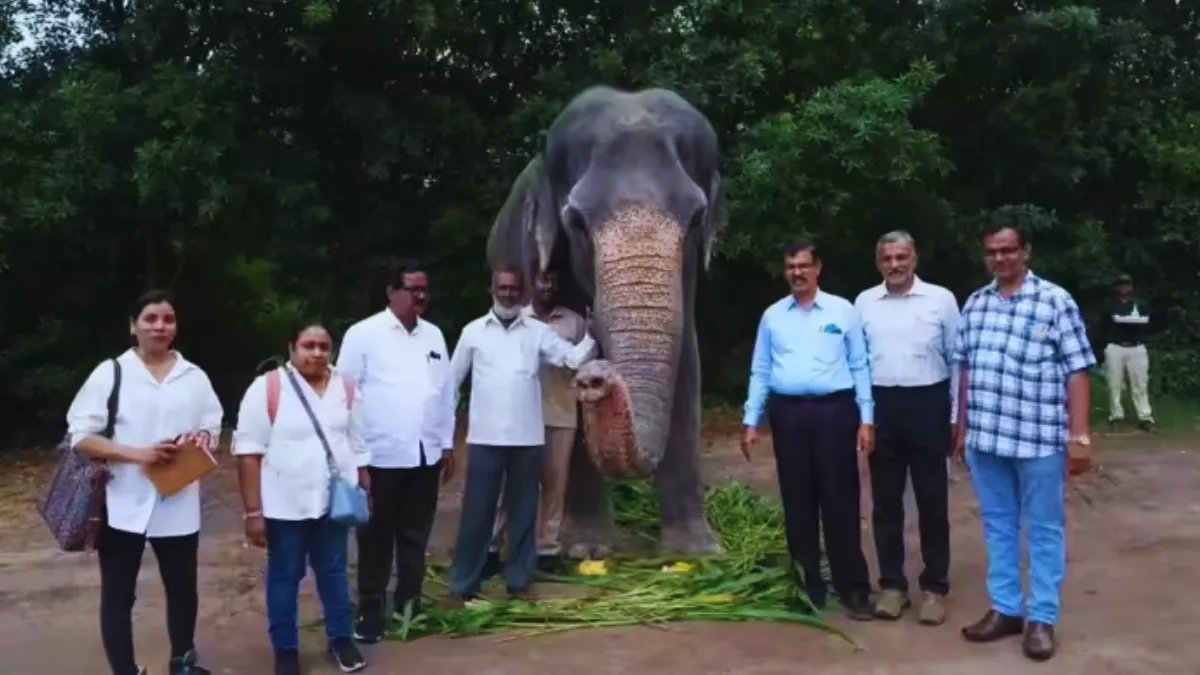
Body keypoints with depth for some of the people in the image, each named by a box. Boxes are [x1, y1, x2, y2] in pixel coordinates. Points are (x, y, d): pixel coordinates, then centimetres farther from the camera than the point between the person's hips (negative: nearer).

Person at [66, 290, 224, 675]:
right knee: (118, 595, 6)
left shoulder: (194, 377, 7)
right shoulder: (110, 373, -2)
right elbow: (81, 436, -7)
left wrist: (202, 438, -15)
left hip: (178, 505, 3)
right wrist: (136, 453, -19)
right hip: (122, 505, -2)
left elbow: (214, 428, 9)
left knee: (182, 588, 15)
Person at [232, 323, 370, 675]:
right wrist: (253, 511, -14)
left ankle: (340, 639, 30)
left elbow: (358, 448, 10)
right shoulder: (267, 388, -11)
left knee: (334, 571, 15)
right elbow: (249, 452, -12)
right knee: (284, 576, 10)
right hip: (285, 504, -3)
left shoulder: (346, 388, 2)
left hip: (334, 501, 3)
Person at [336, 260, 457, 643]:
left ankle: (409, 605, 26)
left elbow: (446, 392, 13)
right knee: (376, 537, 8)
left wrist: (448, 445, 12)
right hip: (381, 455, -4)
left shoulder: (434, 335, 10)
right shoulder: (363, 334, -5)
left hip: (426, 454, 4)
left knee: (415, 535, 13)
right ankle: (371, 611, 20)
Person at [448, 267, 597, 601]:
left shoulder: (538, 332, 5)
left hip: (527, 437, 1)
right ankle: (463, 584, 13)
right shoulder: (474, 331, 5)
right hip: (485, 437, -1)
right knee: (477, 511, 3)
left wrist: (593, 333, -17)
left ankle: (519, 581, 20)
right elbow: (452, 379, 9)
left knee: (523, 511, 9)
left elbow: (574, 359, -2)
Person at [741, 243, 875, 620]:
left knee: (840, 500, -1)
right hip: (788, 413, 2)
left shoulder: (842, 311, 4)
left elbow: (860, 366, 3)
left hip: (834, 410, -2)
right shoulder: (772, 316, 11)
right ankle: (807, 584, 19)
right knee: (797, 502, 8)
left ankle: (853, 587, 8)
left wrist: (866, 418, -3)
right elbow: (760, 372, 11)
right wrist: (751, 421, 6)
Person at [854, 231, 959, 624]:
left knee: (932, 501, 5)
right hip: (881, 406, 2)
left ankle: (934, 587, 16)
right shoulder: (864, 303, 6)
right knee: (886, 501, 9)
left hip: (927, 404, -2)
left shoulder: (941, 299, 0)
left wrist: (957, 415, 0)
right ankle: (892, 584, 20)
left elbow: (957, 358, 2)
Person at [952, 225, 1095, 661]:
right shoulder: (974, 304, 10)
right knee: (997, 525, 13)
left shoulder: (1055, 301, -5)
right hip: (984, 438, 5)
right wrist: (962, 427, 14)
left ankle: (1042, 618, 17)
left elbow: (1076, 372, -6)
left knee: (1044, 530, 7)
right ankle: (1005, 609, 25)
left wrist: (1079, 437, -10)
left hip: (1040, 439, -4)